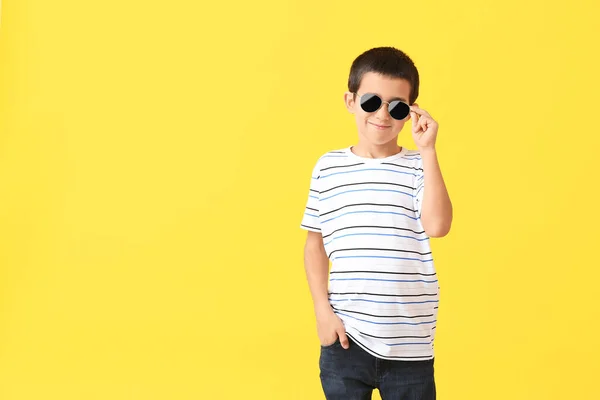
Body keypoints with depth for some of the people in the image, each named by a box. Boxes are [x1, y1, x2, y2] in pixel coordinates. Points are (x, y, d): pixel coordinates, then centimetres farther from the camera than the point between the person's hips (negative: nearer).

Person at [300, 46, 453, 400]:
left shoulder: (419, 168, -1)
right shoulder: (328, 167, 3)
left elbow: (437, 225, -19)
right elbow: (315, 243, 9)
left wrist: (427, 151, -17)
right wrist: (322, 309, 0)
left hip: (408, 344, -1)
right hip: (345, 337, 1)